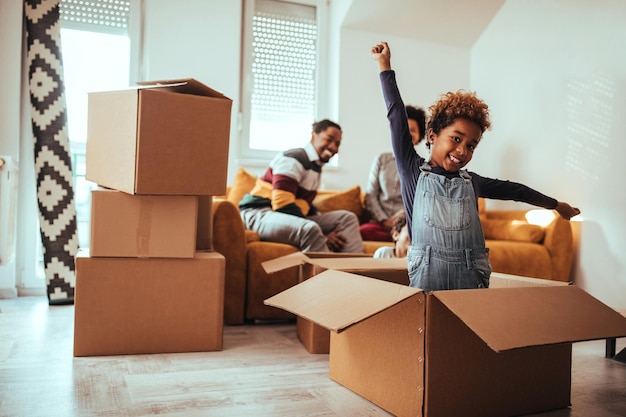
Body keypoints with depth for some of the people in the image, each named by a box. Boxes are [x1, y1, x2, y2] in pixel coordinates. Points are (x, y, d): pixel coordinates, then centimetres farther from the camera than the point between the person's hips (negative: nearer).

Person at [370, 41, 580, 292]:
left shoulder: (471, 182, 13)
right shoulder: (413, 172, 3)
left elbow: (513, 190, 28)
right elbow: (397, 117, 4)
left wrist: (555, 204, 41)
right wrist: (384, 66, 8)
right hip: (426, 274, -3)